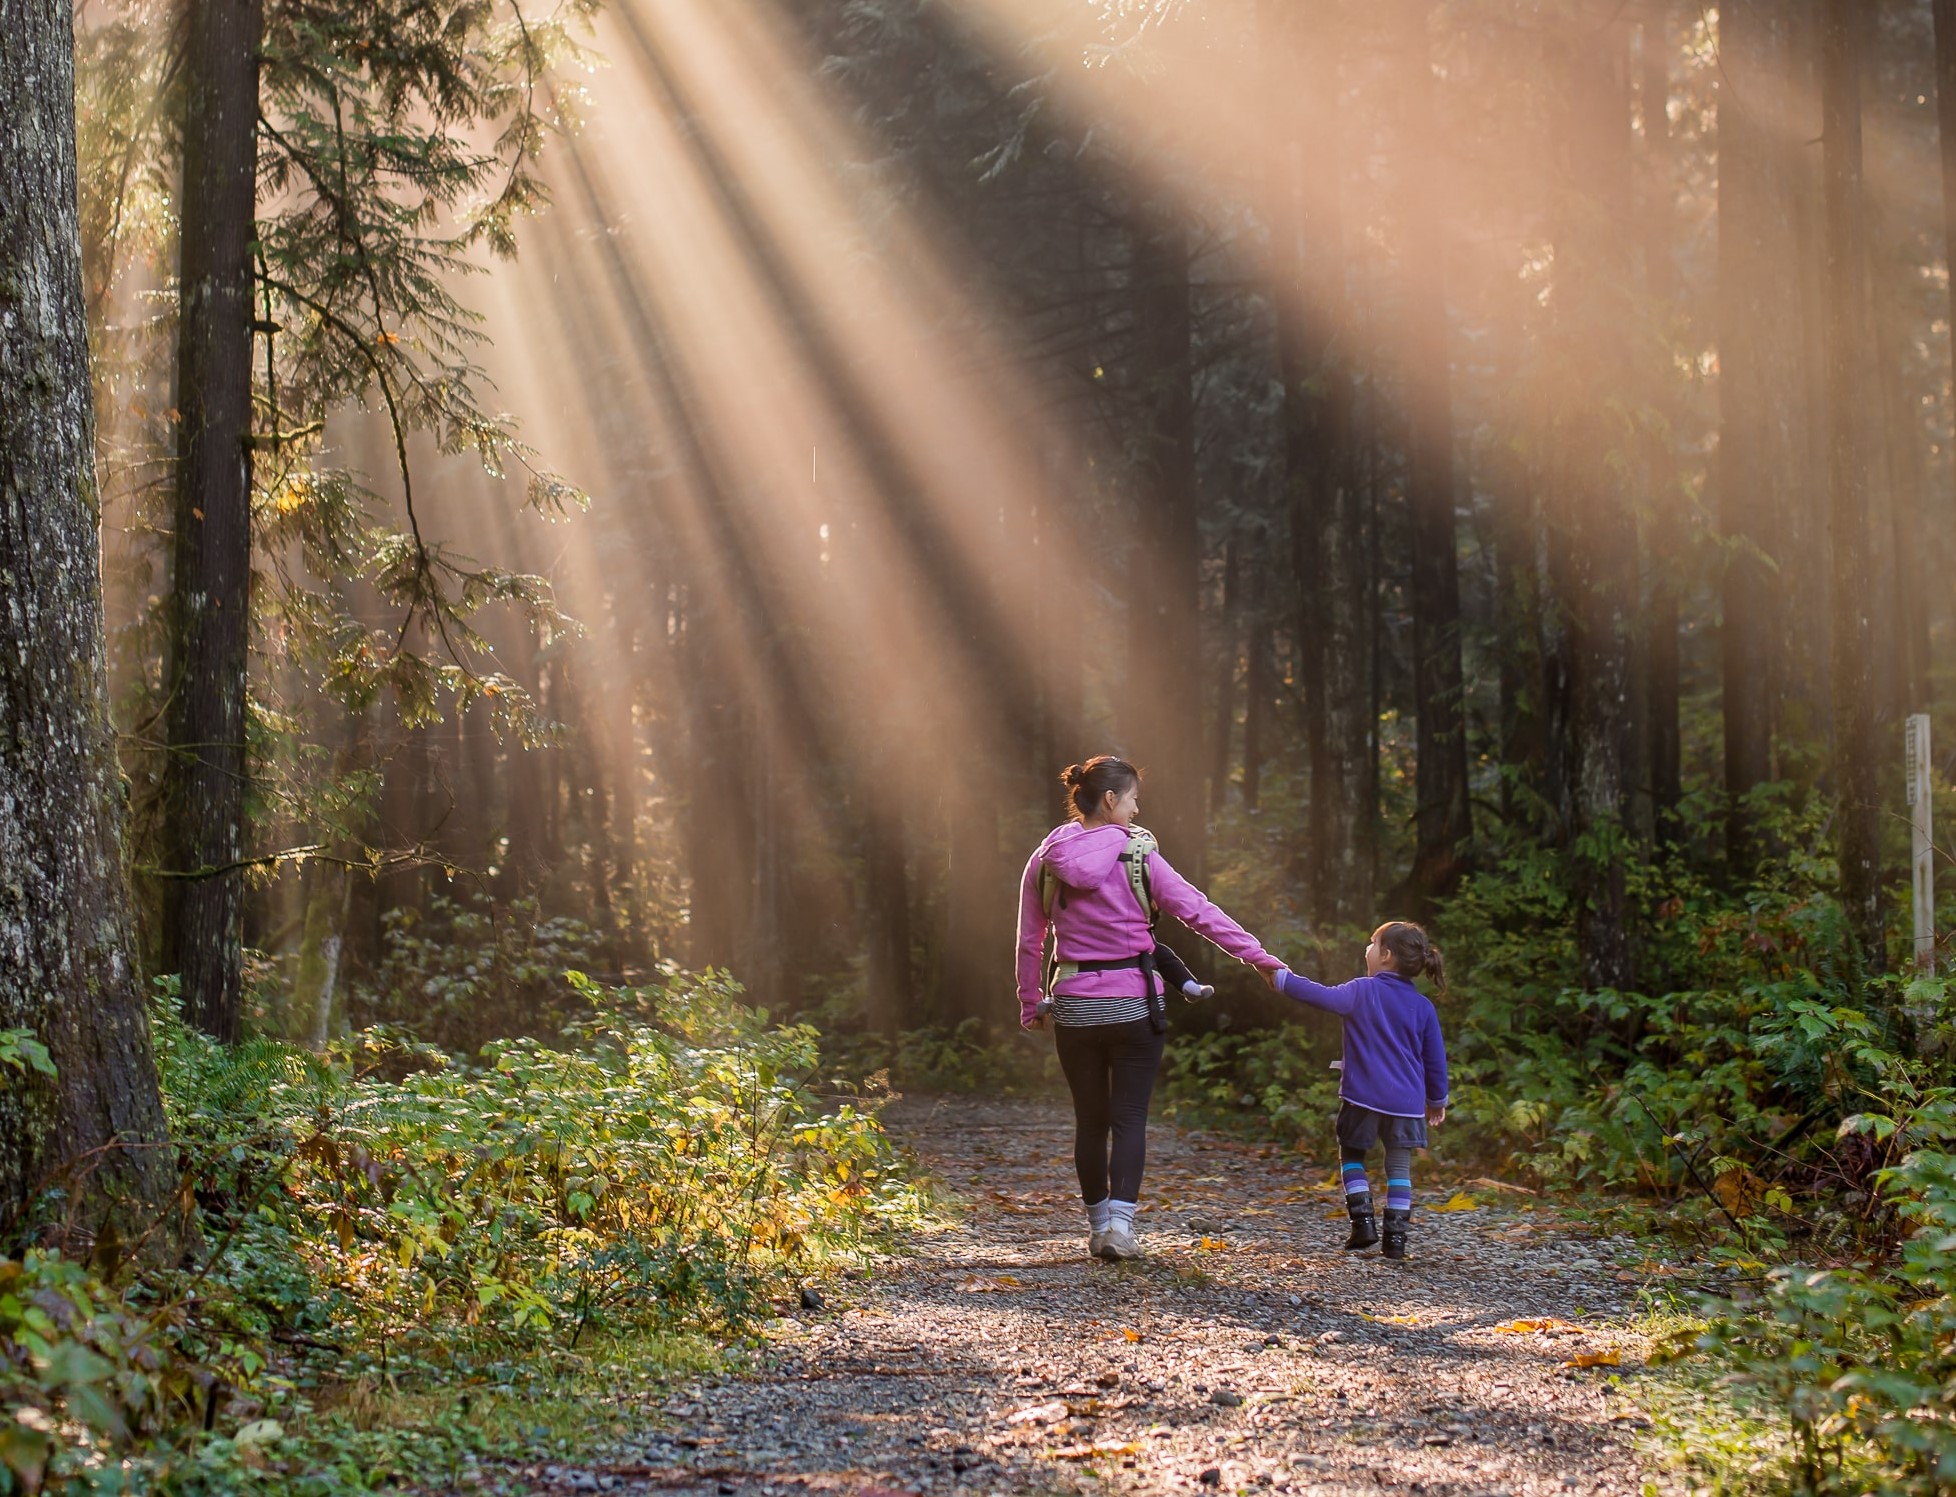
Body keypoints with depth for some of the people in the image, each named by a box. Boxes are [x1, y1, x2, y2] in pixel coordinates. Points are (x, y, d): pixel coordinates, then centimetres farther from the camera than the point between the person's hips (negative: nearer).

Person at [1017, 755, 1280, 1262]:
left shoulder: (1045, 861, 1)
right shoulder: (1137, 856, -8)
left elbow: (1028, 943, 7)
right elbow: (1198, 911, -8)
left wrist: (1031, 1005, 17)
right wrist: (1258, 956, -4)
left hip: (1072, 1006, 3)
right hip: (1132, 1005, -3)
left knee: (1089, 1120, 13)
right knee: (1129, 1118, 1)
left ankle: (1097, 1224, 20)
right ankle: (1119, 1223, -12)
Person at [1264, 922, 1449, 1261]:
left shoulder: (1362, 991, -6)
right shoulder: (1423, 1006, 4)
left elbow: (1322, 996, -12)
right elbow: (1435, 1058, 9)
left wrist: (1281, 979, 0)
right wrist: (1437, 1100, 21)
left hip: (1363, 1096, -2)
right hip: (1407, 1102, 3)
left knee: (1351, 1156, 16)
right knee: (1399, 1167, 7)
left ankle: (1363, 1221, 3)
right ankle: (1396, 1238, 1)